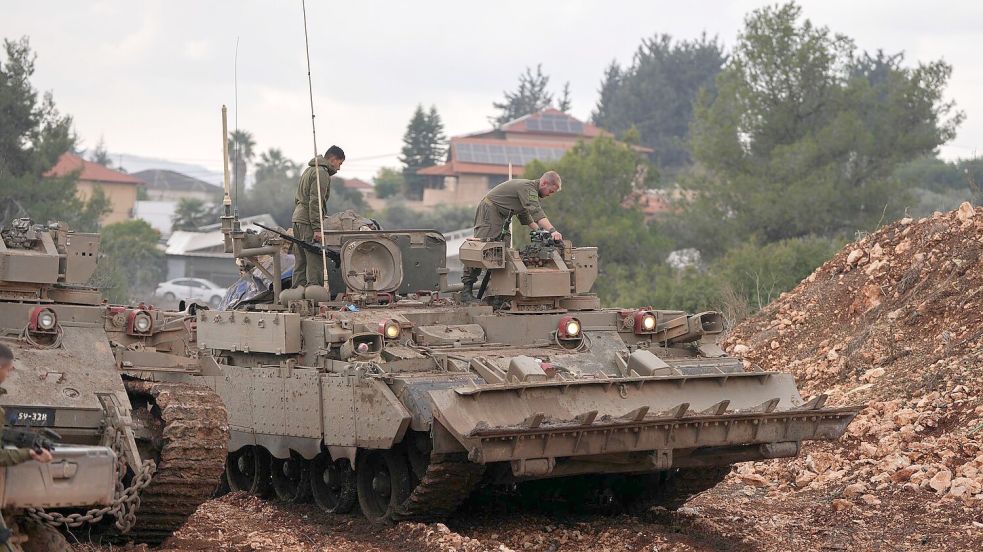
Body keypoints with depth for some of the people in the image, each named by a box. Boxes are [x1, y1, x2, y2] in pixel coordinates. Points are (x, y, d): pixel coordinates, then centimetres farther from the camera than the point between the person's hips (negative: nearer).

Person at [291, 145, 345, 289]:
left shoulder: (309, 170, 21)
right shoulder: (322, 174, -11)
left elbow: (297, 198, 25)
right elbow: (315, 202, -18)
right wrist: (317, 228, -19)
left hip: (297, 218, 10)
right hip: (308, 222, -10)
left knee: (300, 260, 12)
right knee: (315, 261, -10)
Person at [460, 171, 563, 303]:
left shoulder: (530, 189, 15)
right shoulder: (527, 188, -19)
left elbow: (524, 214, 26)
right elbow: (536, 212, -33)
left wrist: (539, 230, 13)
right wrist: (552, 230, -42)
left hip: (500, 215, 11)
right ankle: (466, 289, -19)